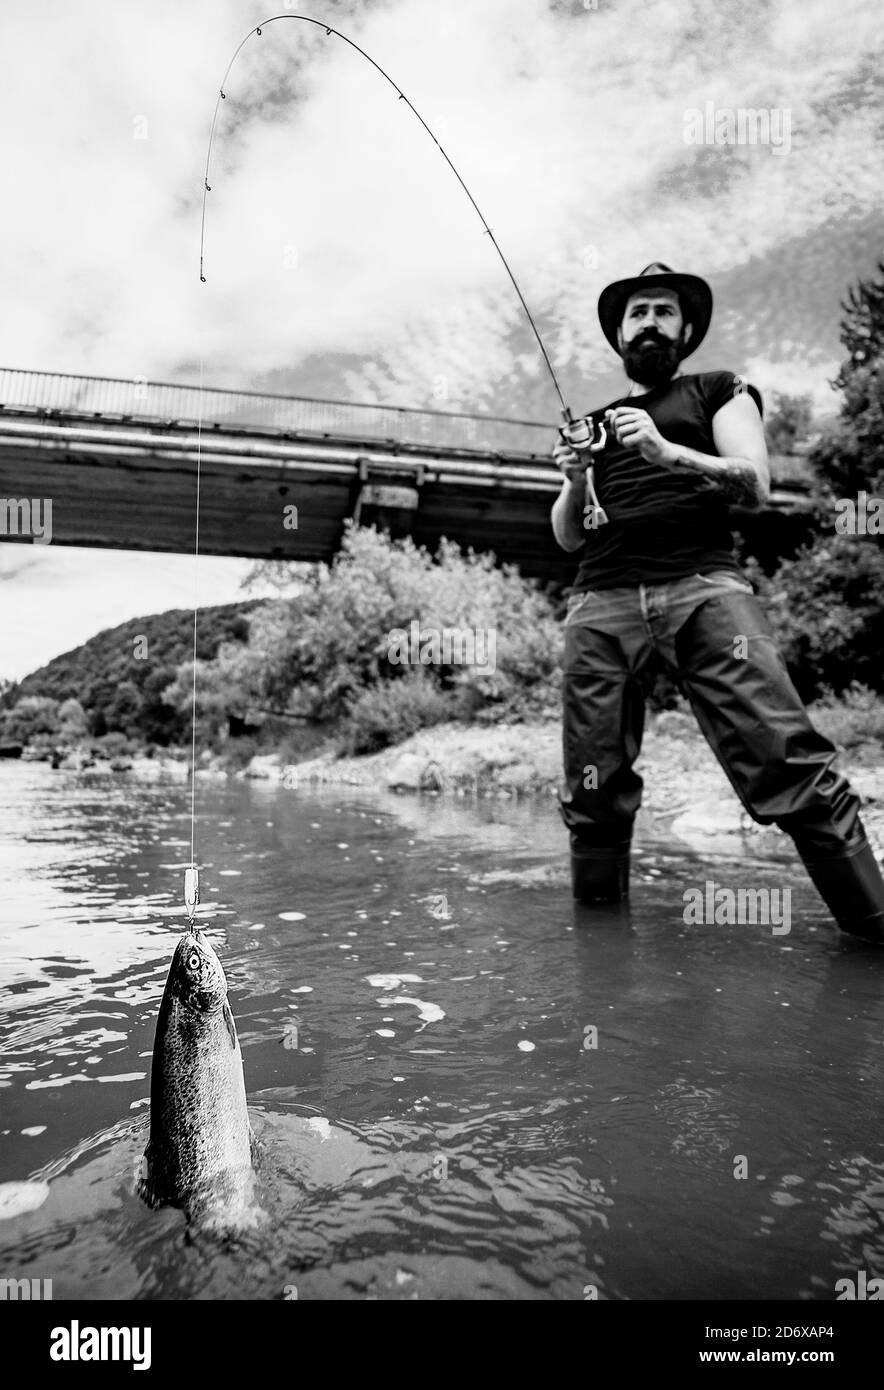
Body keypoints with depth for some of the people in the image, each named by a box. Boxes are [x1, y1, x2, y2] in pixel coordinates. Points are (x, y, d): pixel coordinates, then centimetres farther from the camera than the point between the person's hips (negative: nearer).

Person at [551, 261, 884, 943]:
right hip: (603, 602, 3)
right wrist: (575, 479, 2)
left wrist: (667, 452, -11)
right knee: (593, 789, -5)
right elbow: (569, 537, 22)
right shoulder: (593, 422, 28)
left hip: (703, 586, -3)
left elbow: (756, 485, 3)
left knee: (788, 761, -18)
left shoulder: (720, 392, 20)